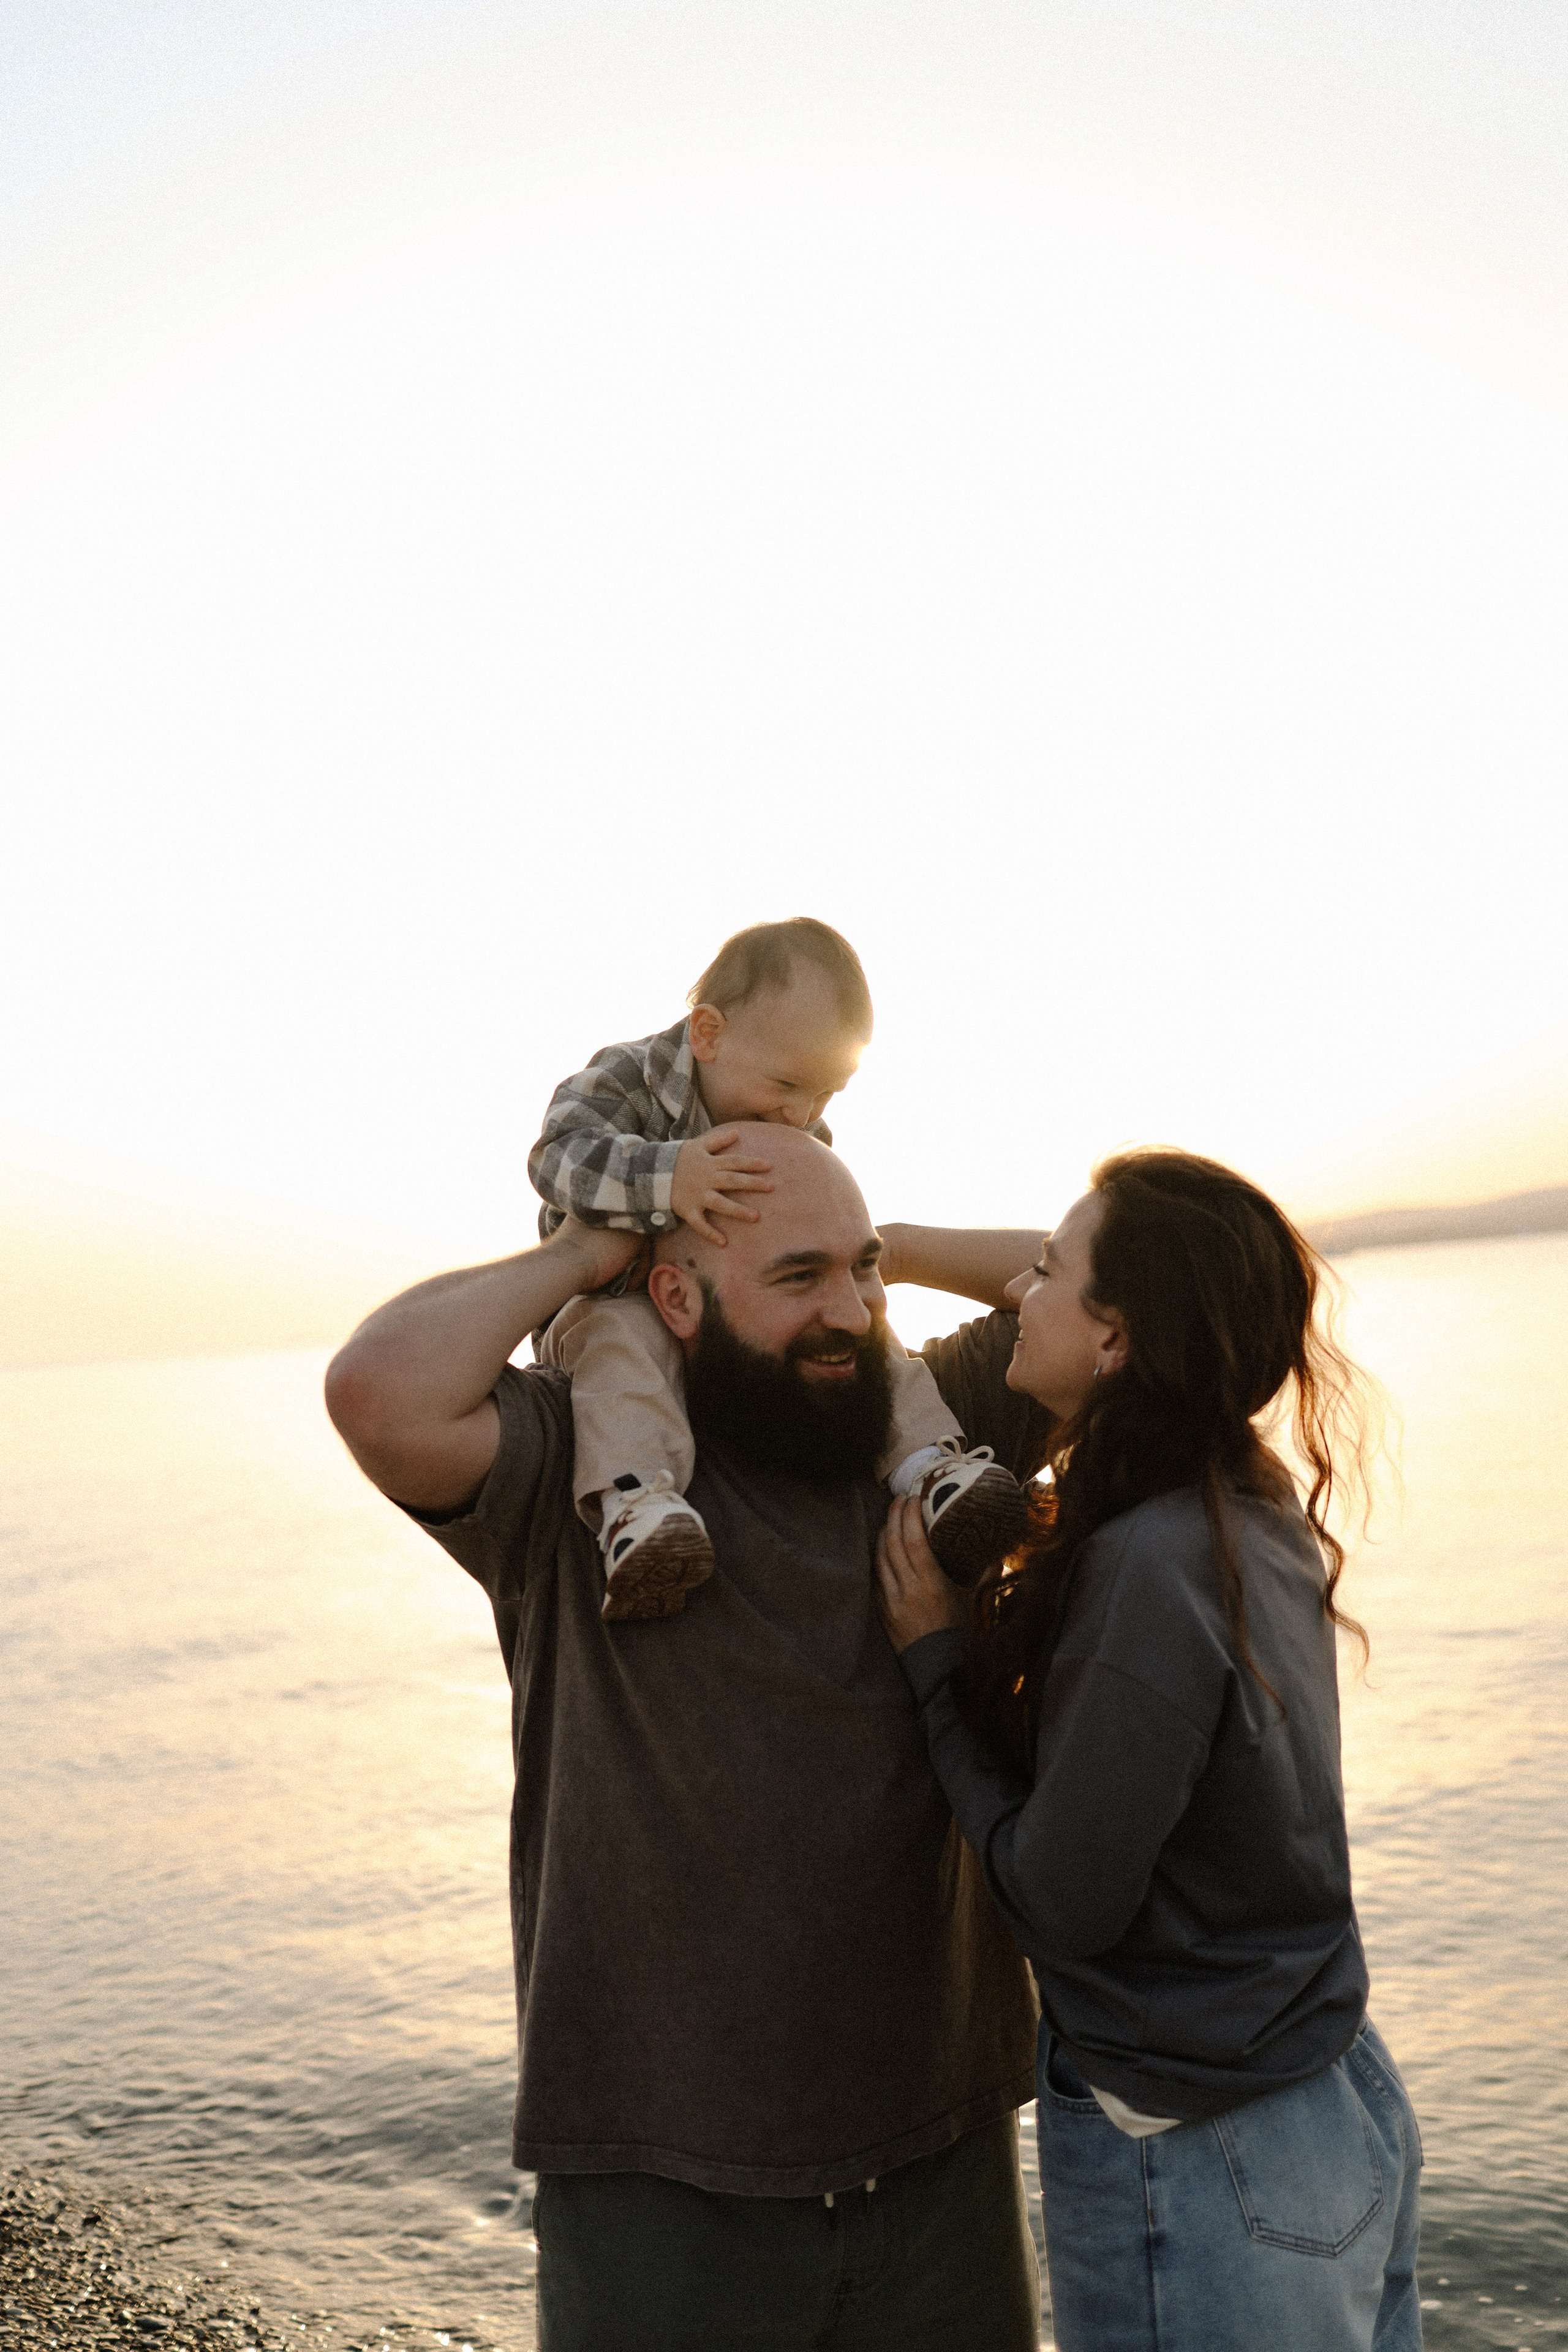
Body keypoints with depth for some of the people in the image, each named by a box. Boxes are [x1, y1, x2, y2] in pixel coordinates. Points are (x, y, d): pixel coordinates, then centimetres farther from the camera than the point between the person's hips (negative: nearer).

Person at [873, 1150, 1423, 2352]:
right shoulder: (1258, 1512, -2)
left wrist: (937, 1660, -13)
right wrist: (890, 1242, 14)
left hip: (1195, 2166, -8)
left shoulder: (1151, 1572, -28)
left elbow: (1061, 1904, -20)